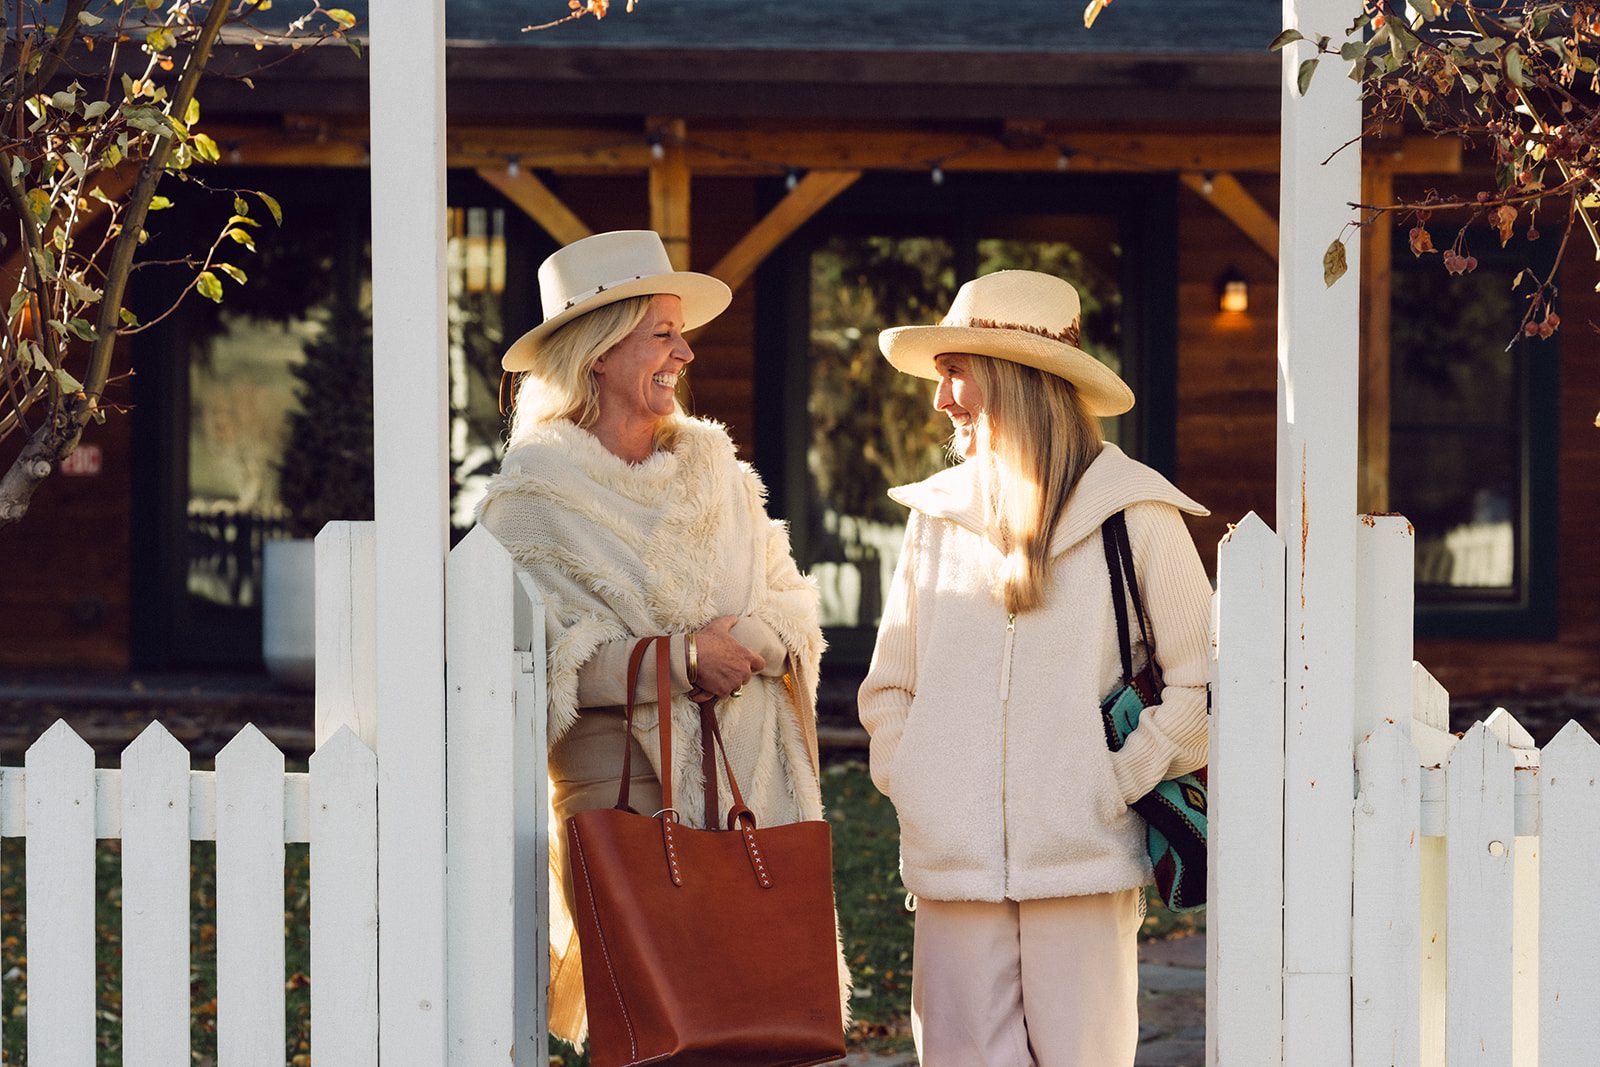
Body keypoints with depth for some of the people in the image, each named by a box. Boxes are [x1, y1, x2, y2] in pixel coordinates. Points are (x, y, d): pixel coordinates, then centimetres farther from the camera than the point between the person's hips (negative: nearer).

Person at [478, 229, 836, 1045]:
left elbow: (794, 614, 13)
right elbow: (538, 657, -11)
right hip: (621, 788, -5)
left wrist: (743, 640, -9)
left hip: (751, 787, 5)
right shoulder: (537, 495, -2)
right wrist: (677, 661, -17)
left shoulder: (714, 468, 15)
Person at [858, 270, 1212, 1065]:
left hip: (1083, 865, -3)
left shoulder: (1133, 514, -1)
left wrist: (1118, 786, -5)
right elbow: (888, 688, 19)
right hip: (956, 869, 3)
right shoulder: (936, 515, 10)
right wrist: (914, 788, 6)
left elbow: (1200, 684, 0)